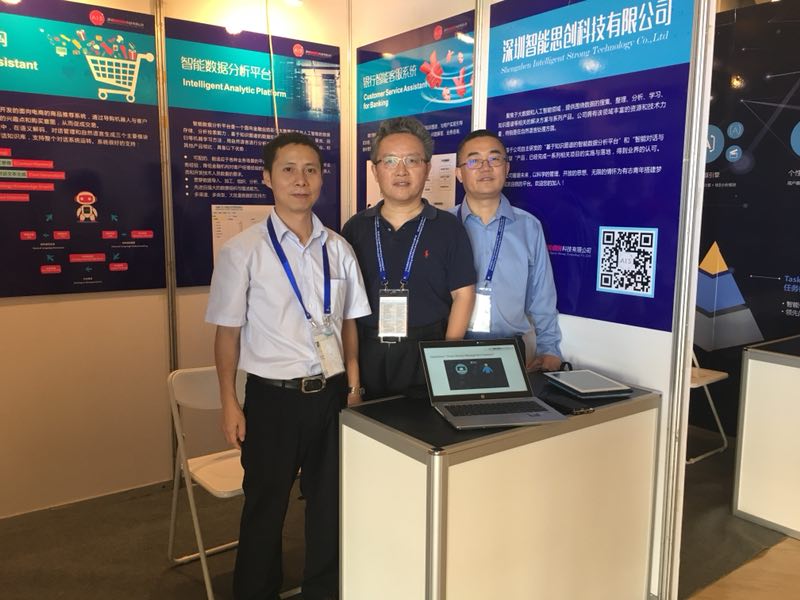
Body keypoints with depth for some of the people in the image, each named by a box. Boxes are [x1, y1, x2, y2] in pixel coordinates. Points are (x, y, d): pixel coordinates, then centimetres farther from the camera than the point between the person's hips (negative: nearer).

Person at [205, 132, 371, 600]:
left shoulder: (338, 248, 2)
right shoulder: (243, 251, -8)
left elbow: (348, 322, 8)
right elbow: (228, 332, -4)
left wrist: (354, 384, 3)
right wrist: (230, 403, -5)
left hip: (332, 394, 3)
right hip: (273, 397, -3)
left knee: (331, 504, 17)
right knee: (265, 509, 14)